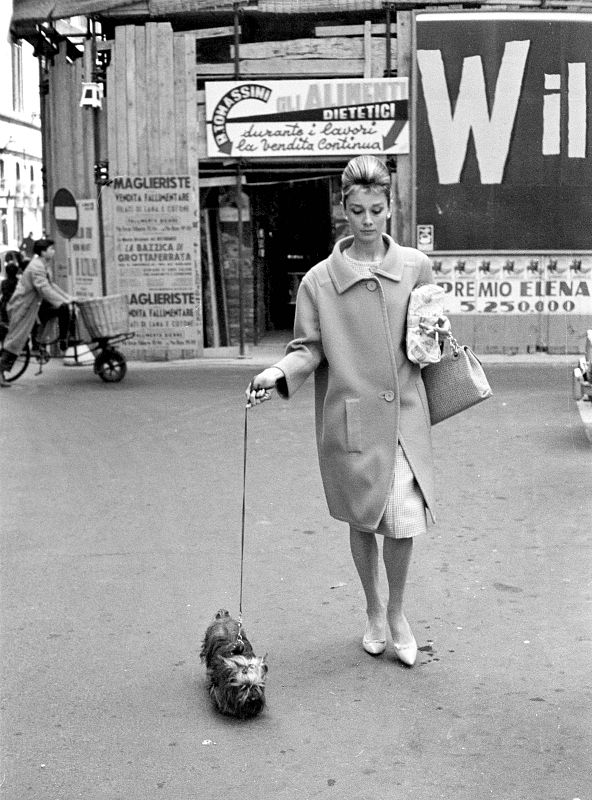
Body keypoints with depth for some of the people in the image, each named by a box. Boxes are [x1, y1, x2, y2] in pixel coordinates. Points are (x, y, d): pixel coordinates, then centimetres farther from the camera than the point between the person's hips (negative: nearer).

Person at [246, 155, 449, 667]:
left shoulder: (416, 268, 2)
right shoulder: (319, 280, -2)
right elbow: (310, 349, 0)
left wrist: (440, 335, -6)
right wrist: (278, 374, -18)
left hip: (404, 413, 0)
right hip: (350, 417, 0)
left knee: (403, 521, -7)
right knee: (362, 520, 12)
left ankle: (397, 612, 21)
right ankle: (374, 610, 36)